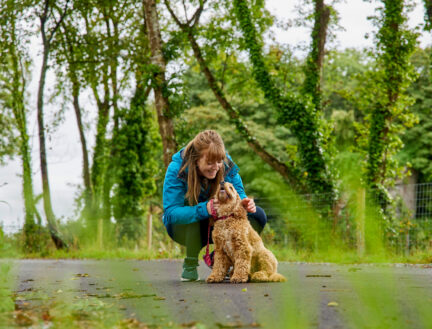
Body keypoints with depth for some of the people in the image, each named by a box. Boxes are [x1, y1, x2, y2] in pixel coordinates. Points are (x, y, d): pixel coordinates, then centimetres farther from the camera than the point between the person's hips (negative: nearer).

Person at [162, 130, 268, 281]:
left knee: (258, 216, -15)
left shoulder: (227, 165, -17)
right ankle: (190, 265, -19)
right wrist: (204, 209, -50)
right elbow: (170, 213, -35)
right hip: (182, 227, -4)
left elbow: (238, 195, -12)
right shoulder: (176, 170, -27)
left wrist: (244, 203, -38)